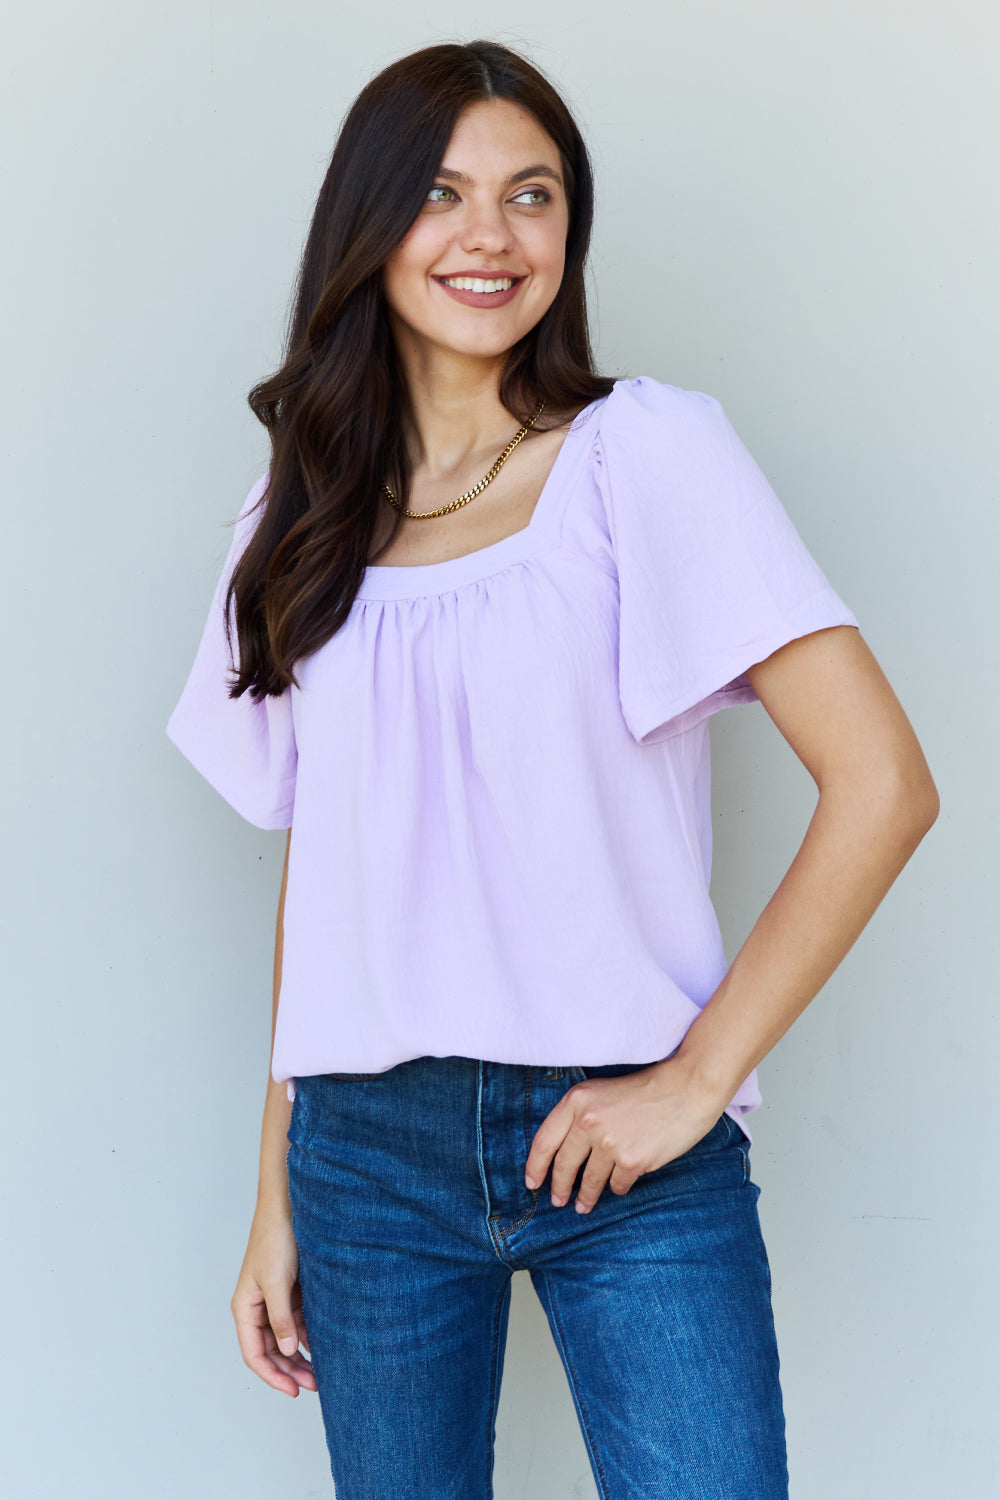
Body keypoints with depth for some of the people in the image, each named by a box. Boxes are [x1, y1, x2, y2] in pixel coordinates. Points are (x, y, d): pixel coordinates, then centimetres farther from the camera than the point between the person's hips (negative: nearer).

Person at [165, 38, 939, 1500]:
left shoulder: (650, 451, -4)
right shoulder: (305, 517, 10)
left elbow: (883, 784, -10)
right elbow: (314, 873, 12)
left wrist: (699, 1077, -11)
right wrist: (276, 1198, 11)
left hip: (623, 1143, -3)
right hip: (366, 1148, 3)